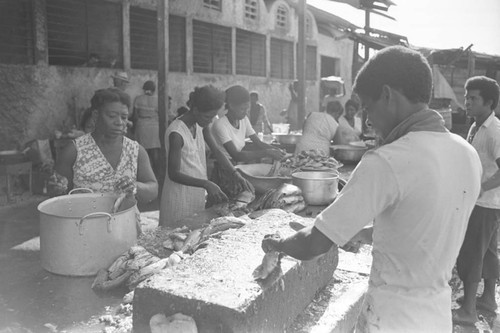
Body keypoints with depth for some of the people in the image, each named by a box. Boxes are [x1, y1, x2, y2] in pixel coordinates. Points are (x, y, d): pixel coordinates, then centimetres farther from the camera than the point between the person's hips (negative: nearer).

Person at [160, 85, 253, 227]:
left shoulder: (201, 126, 1)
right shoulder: (176, 133, -23)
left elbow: (216, 151, 5)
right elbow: (174, 174, -24)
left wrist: (235, 174, -8)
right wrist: (206, 184, -32)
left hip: (197, 193, 7)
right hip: (180, 197, -7)